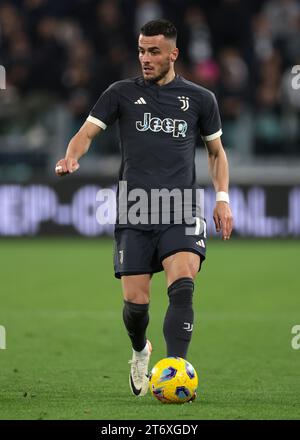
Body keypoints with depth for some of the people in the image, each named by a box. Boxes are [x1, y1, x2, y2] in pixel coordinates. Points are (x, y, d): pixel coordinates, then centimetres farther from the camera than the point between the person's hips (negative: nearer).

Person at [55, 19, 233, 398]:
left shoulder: (200, 99, 11)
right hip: (134, 214, 0)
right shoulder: (122, 93, 9)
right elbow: (88, 132, 3)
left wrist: (222, 198, 9)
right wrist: (72, 157, -20)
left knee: (182, 288, -22)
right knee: (136, 301, 0)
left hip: (181, 211, 0)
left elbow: (216, 152, 22)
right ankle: (140, 352, 32)